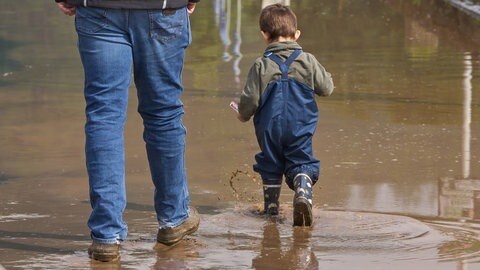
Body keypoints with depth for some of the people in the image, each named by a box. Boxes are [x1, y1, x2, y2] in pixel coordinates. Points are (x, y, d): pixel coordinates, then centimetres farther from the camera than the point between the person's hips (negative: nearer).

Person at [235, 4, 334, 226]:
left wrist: (243, 115, 16)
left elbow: (250, 99, -5)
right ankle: (303, 192, -26)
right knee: (302, 164, 2)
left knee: (270, 167, 17)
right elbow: (326, 88, 5)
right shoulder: (307, 61, -3)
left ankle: (271, 205, 21)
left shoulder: (261, 65, -7)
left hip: (269, 129, 0)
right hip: (300, 129, 0)